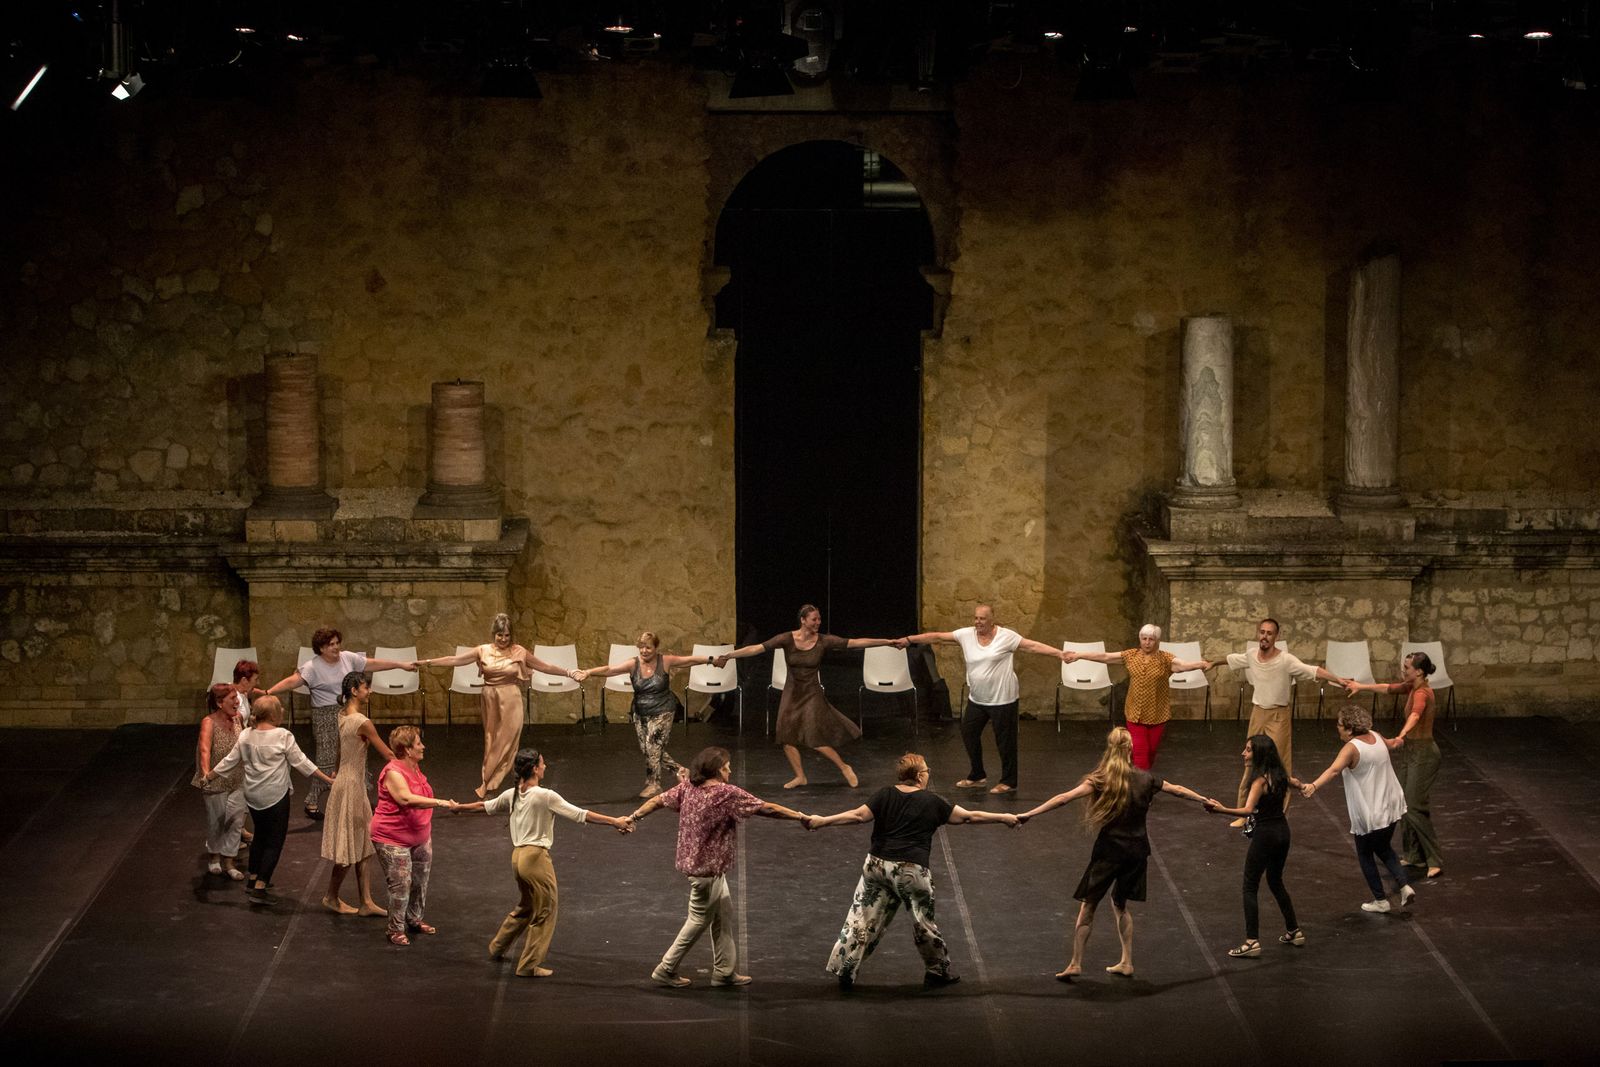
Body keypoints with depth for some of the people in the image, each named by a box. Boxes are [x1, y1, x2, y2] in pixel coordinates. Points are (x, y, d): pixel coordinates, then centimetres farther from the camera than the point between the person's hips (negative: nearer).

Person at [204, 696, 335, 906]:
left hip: (253, 797, 6)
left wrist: (209, 776, 22)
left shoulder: (246, 736, 1)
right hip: (275, 797, -6)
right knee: (274, 841, 2)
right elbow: (301, 762, -11)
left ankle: (253, 879, 34)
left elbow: (230, 761, 7)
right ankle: (259, 888, -3)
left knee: (260, 835, 25)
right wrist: (328, 779, -4)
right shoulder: (283, 736, -14)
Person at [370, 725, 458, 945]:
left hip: (419, 837, 9)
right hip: (393, 840, -9)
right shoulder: (393, 772, -22)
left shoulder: (414, 768, 7)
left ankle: (414, 920, 32)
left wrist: (428, 835, 24)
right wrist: (440, 802, -43)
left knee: (421, 880, 14)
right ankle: (396, 930, 3)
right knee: (401, 884, -8)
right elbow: (407, 799, -37)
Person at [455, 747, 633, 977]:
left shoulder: (511, 795, 6)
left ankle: (497, 947, 41)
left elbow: (484, 806, 23)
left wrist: (458, 808, 42)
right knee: (544, 913, 6)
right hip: (536, 857, -8)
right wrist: (614, 822, -13)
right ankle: (529, 965, 12)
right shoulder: (545, 796, -15)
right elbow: (581, 815, -16)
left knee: (526, 907, 29)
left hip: (518, 856, 8)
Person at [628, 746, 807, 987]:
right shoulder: (727, 793, -20)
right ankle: (665, 971, 14)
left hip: (693, 859, 8)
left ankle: (725, 970, 25)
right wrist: (801, 816, -11)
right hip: (707, 868, -8)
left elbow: (658, 800, 7)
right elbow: (766, 808, -18)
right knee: (700, 920, 7)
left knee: (724, 915, 18)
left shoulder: (687, 787, -1)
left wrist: (634, 817, 21)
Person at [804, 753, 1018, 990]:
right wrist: (1004, 818, 13)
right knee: (923, 922, 13)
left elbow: (859, 815, -9)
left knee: (863, 919, 7)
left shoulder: (885, 795, 2)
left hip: (877, 864, 3)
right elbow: (969, 816, 2)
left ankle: (845, 971, 6)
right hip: (911, 871, -3)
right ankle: (938, 971, 26)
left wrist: (821, 821, -9)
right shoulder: (932, 803, -2)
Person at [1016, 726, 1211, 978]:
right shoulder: (1144, 779, 1)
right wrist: (1205, 801, 34)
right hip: (1137, 851, 4)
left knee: (1088, 905, 5)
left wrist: (1029, 814, -22)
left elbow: (1065, 798, -20)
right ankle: (1126, 962, 20)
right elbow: (1177, 790, 17)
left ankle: (1075, 964, 2)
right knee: (1120, 903, 22)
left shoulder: (1101, 780, -11)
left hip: (1109, 850, -4)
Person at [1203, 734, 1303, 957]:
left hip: (1264, 834, -8)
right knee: (1276, 883, 25)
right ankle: (1294, 931, 31)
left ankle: (1252, 941, -6)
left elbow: (1248, 809, -31)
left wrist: (1222, 810, -40)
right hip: (1282, 830, 8)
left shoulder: (1261, 779, -19)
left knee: (1250, 887, -2)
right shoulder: (1279, 774, 4)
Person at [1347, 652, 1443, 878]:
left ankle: (1435, 861, -8)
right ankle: (1414, 855, 21)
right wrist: (1362, 686, 28)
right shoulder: (1412, 687, 5)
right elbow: (1389, 688, 23)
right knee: (1405, 804, 14)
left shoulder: (1422, 693, -23)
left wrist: (1401, 736, -61)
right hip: (1413, 752, 10)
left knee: (1415, 808, -10)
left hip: (1423, 753, -10)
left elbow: (1415, 715, -44)